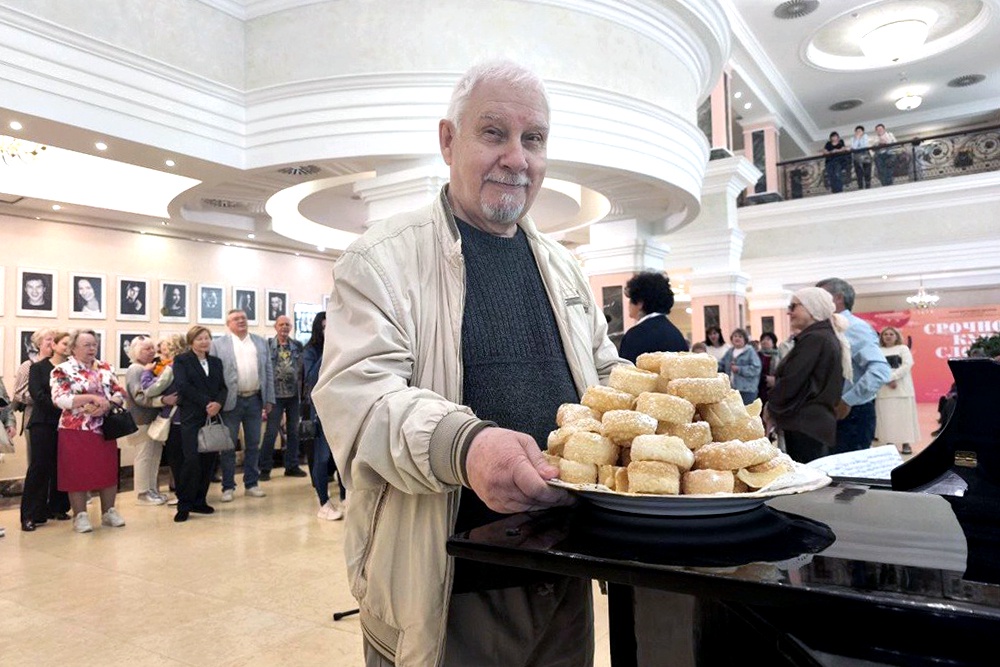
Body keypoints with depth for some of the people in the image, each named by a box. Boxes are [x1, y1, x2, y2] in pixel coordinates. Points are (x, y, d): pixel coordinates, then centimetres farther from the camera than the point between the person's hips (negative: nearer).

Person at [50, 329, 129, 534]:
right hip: (75, 431, -4)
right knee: (78, 472, 2)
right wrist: (93, 398, -23)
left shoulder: (105, 368, 9)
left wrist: (107, 405, -15)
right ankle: (80, 516, 13)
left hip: (105, 429, 5)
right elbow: (60, 399, -17)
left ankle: (108, 511, 20)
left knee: (108, 470, 8)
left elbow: (120, 393, 5)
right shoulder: (62, 370, -5)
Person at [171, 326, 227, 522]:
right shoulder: (181, 360, 3)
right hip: (192, 417, -5)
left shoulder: (216, 362, 17)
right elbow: (182, 386, -10)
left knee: (209, 460, 4)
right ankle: (184, 505, 0)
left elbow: (223, 387, 10)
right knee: (192, 459, -11)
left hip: (213, 416, 5)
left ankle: (199, 501, 15)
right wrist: (206, 403, -16)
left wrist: (218, 403, -11)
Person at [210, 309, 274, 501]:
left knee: (253, 445, 10)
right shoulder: (218, 344, 0)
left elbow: (268, 372, 9)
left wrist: (269, 399, 4)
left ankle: (251, 483, 20)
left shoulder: (261, 342, 9)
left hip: (255, 399, 3)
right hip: (231, 401, -3)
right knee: (228, 446, 5)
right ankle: (228, 487, 15)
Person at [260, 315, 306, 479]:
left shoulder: (297, 346, 5)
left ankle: (292, 466, 19)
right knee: (271, 432, -1)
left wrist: (302, 391, 0)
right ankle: (265, 468, 10)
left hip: (294, 394, 3)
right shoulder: (267, 345, -3)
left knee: (293, 431, 9)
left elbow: (302, 368, 6)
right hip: (276, 394, -3)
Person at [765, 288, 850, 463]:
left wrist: (771, 408, -1)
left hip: (805, 425, -10)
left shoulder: (813, 339, -14)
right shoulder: (829, 338, 17)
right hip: (820, 423, 10)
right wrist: (776, 410, 14)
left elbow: (792, 381, -18)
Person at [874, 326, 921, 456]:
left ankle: (906, 444, 0)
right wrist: (887, 380, -13)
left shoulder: (903, 348, 9)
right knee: (886, 417, -1)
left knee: (904, 415, -3)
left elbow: (907, 365, -5)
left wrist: (891, 377, -14)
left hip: (902, 388, -1)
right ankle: (889, 443, 3)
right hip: (884, 388, 1)